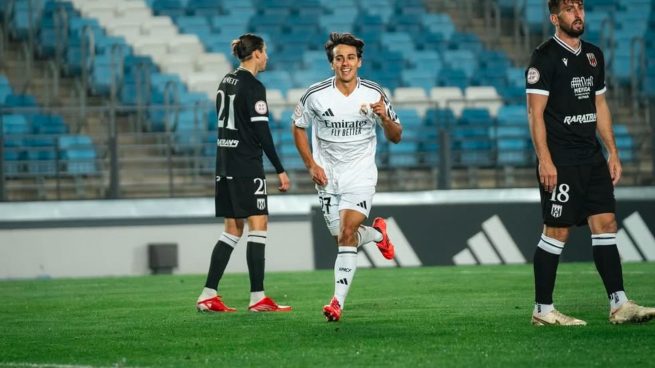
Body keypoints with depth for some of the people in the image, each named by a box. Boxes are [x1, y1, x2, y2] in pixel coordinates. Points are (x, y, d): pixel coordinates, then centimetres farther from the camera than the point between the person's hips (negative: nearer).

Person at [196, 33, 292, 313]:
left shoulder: (226, 82, 13)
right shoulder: (253, 87, -12)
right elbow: (262, 132, -16)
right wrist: (280, 170, -13)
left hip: (225, 162, 9)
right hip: (246, 164, -9)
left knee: (233, 229, 11)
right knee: (258, 224, -5)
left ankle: (208, 296, 7)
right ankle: (257, 298, -7)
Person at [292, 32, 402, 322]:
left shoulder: (374, 95, -6)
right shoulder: (315, 95, -8)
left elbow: (395, 137, 2)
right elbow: (298, 127, 7)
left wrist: (385, 118, -20)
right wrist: (311, 165, -4)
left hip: (361, 176, -2)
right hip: (327, 177, 2)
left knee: (347, 233, -18)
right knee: (343, 238, 5)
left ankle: (338, 301, -17)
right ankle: (377, 233, 40)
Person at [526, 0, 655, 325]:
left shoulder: (593, 55, 15)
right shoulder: (545, 57, -8)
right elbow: (535, 113, -12)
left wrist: (613, 152, 14)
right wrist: (545, 161, -18)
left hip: (591, 158, 7)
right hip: (560, 161, -7)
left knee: (605, 224, 2)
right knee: (557, 231, -4)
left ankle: (619, 305, 1)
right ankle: (542, 310, 3)